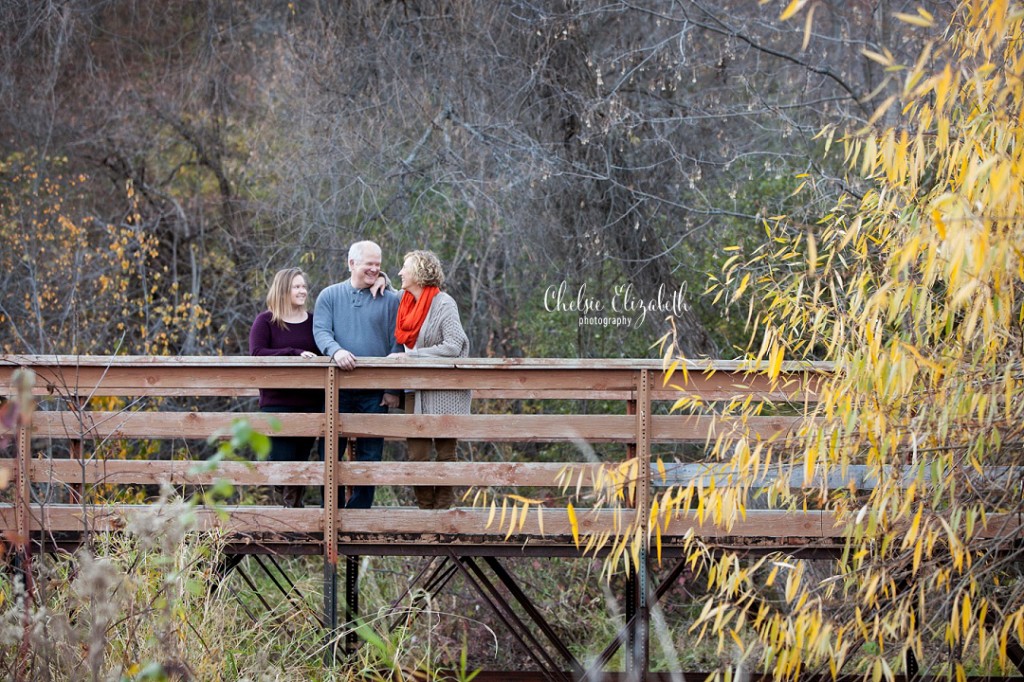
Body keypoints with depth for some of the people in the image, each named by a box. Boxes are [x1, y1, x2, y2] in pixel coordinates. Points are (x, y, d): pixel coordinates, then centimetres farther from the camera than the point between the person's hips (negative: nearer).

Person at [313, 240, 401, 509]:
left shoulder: (390, 300, 7)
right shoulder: (329, 296, 9)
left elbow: (397, 345, 4)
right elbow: (320, 331, -2)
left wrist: (394, 388, -4)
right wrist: (335, 350, -25)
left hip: (375, 393, 0)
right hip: (336, 390, 0)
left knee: (370, 454, 2)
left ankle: (359, 510, 9)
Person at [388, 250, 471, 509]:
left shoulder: (443, 304, -11)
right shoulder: (407, 303, 9)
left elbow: (452, 347, -19)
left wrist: (409, 356, -18)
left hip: (444, 391, -7)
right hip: (417, 389, 7)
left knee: (445, 451, 1)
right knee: (417, 454, 1)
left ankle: (444, 510, 6)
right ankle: (426, 510, 6)